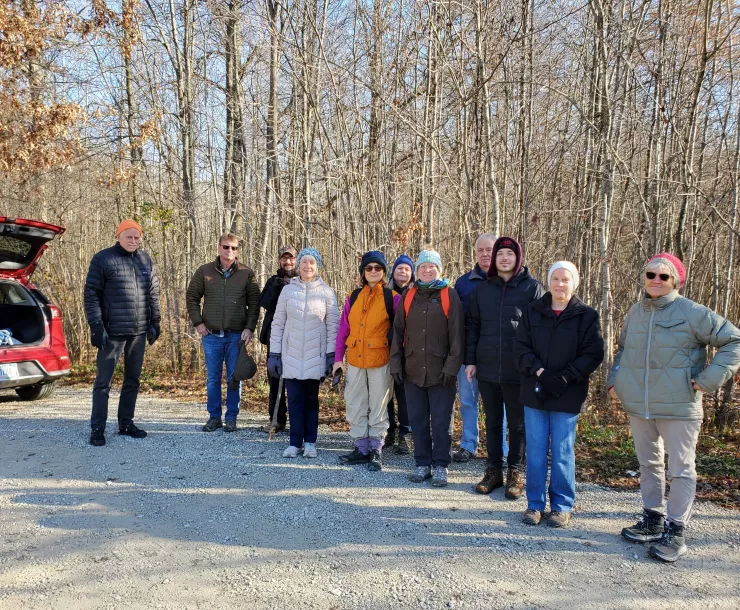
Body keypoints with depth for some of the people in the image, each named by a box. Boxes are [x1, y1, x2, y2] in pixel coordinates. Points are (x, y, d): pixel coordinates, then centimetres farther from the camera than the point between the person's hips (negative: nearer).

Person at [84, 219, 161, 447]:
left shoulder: (146, 261, 10)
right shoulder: (103, 259, -4)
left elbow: (153, 294, 15)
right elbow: (91, 294, -6)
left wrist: (154, 323, 10)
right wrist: (96, 326, -12)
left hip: (139, 332, 5)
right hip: (112, 332, -5)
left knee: (133, 379, 12)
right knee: (103, 381, 0)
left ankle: (126, 423, 23)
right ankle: (97, 428, 8)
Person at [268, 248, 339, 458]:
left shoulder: (326, 292, 0)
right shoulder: (288, 290, 2)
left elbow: (333, 325, 1)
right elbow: (277, 324, 5)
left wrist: (332, 355, -4)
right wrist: (274, 354, 1)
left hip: (315, 356, -1)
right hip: (291, 356, 1)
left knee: (311, 399, 8)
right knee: (294, 399, 2)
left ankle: (310, 442, 18)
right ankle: (295, 442, 11)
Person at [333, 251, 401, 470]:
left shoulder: (392, 297, -4)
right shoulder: (353, 297, 7)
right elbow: (343, 329, 7)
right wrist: (338, 358, 4)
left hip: (380, 361, -4)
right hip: (355, 361, 4)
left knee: (378, 407, 5)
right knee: (355, 405, 10)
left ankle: (376, 451, 16)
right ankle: (362, 448, 22)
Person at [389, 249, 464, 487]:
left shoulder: (449, 295, -1)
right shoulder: (408, 295, 9)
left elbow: (457, 334, -4)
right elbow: (398, 331, 10)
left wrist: (452, 367, -10)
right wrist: (396, 363, 3)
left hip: (440, 370, -3)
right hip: (413, 369, 3)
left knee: (441, 422, 4)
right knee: (418, 420, 10)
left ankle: (441, 465, 16)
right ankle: (422, 463, 22)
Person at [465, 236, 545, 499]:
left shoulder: (533, 288, -3)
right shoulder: (482, 289, 7)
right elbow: (472, 326, 11)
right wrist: (470, 360, 6)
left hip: (519, 370, -3)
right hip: (487, 369, 3)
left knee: (518, 423, 8)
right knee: (492, 422, 13)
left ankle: (515, 472, 21)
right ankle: (494, 470, 26)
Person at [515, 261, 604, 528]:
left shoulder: (587, 315, -1)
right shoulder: (533, 311, 5)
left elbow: (593, 354, -6)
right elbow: (521, 347, 0)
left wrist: (565, 377, -17)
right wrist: (540, 372, -15)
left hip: (567, 395, -2)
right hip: (535, 393, 2)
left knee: (562, 452, 6)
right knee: (535, 451, 9)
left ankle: (562, 506, 21)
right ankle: (535, 503, 22)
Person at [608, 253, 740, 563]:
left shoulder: (693, 313, -10)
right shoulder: (634, 312, 8)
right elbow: (623, 350, 23)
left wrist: (708, 379, -13)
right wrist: (614, 380, 11)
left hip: (678, 408, -5)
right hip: (638, 407, 6)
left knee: (681, 469, 4)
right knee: (648, 464, 17)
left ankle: (675, 531, 15)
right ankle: (652, 520, 31)